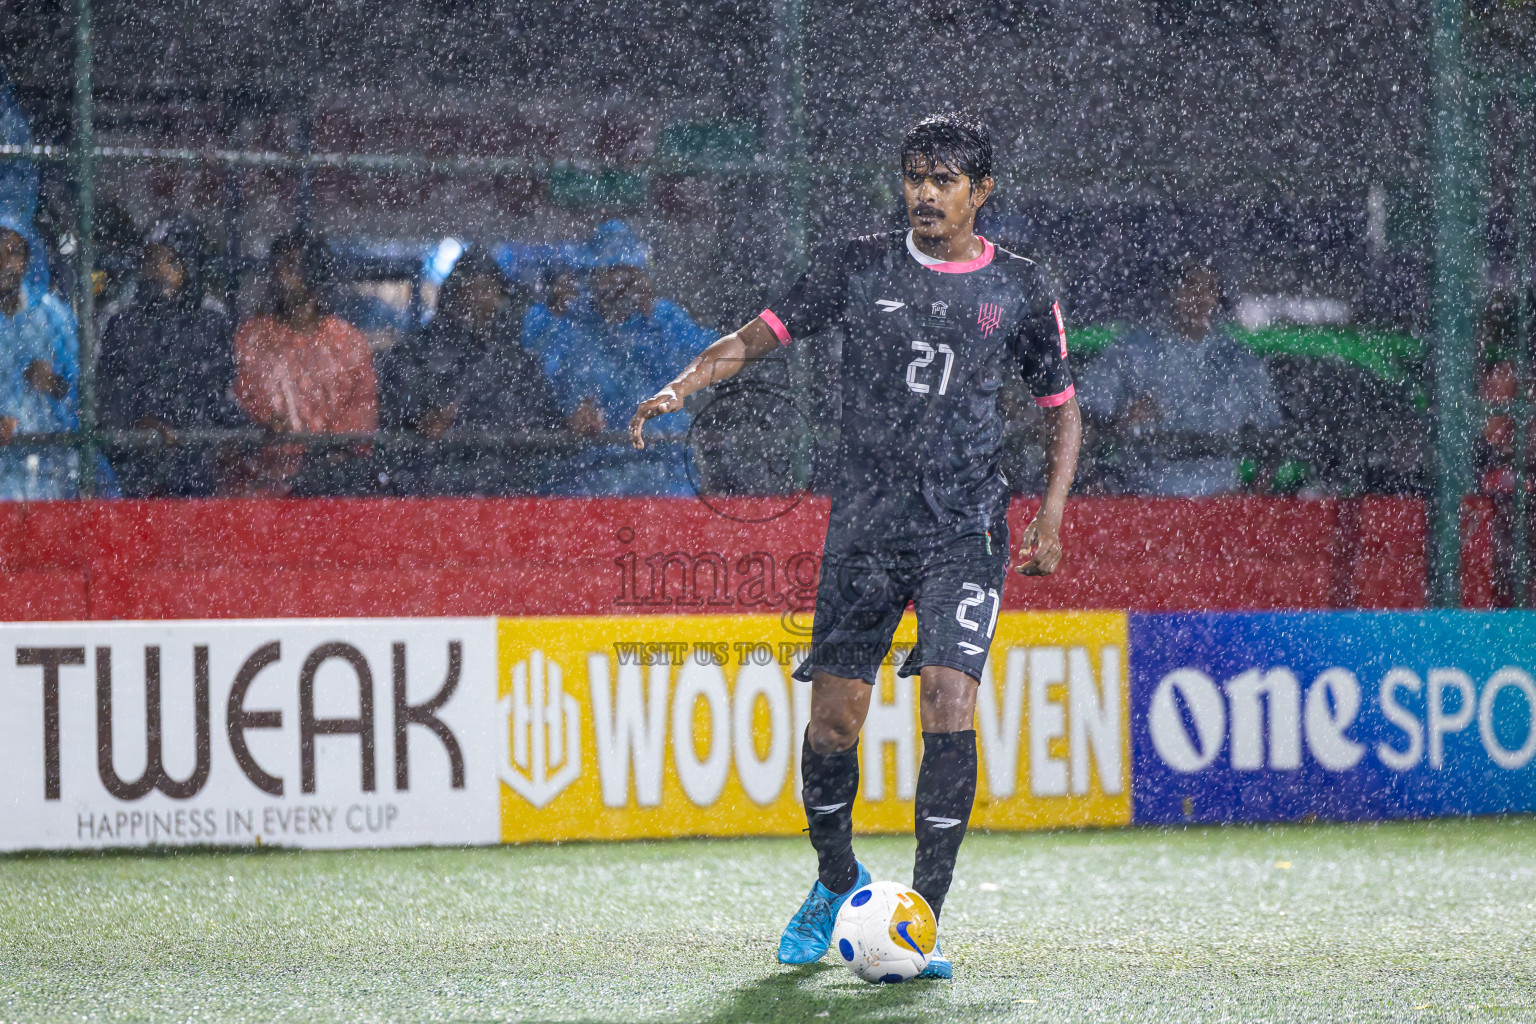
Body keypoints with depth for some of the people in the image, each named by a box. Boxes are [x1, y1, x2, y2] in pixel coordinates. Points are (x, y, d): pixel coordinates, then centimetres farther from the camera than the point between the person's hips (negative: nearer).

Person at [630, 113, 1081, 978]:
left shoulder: (1020, 289, 3)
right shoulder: (859, 268, 4)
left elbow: (1063, 408, 12)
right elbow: (762, 333, 4)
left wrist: (1052, 517, -1)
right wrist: (685, 384, -14)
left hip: (966, 532, -1)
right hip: (864, 526, 2)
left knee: (950, 701, -17)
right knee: (834, 717, 2)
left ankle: (922, 921, -12)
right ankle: (838, 882, 29)